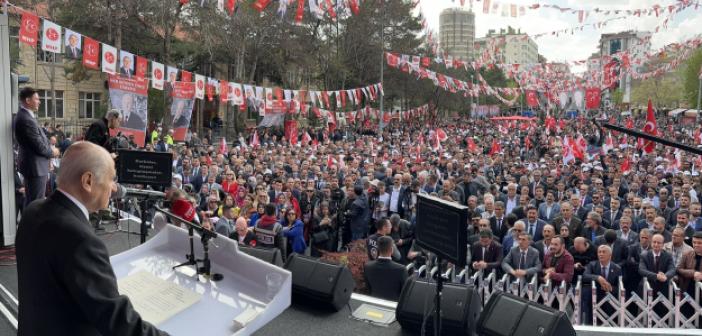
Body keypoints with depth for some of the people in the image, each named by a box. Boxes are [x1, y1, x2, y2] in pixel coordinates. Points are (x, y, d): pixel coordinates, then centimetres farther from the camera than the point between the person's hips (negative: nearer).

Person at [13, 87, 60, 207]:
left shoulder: (24, 116, 10)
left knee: (31, 202, 20)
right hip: (35, 167, -11)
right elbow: (39, 146, -21)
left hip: (32, 165, 11)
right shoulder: (26, 119, -23)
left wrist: (50, 148, 3)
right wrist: (52, 152, -4)